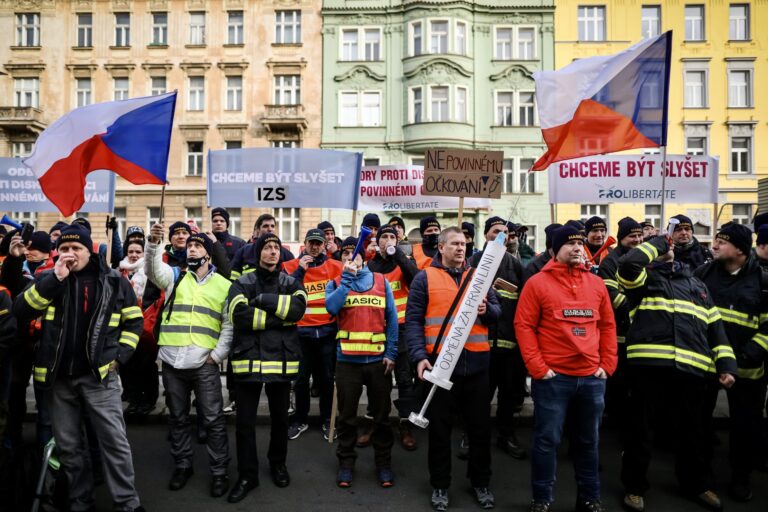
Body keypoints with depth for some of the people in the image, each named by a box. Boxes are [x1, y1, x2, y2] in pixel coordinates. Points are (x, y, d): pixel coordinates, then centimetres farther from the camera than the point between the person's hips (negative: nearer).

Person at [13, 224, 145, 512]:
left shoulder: (114, 282, 0)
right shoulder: (47, 280, 5)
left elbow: (134, 321, 6)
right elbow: (21, 311, -10)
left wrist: (119, 356, -4)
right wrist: (55, 279, -18)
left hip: (99, 375, -2)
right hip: (59, 377, 3)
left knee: (114, 441, -1)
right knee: (68, 445, 13)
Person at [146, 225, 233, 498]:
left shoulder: (223, 285, 4)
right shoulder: (174, 276, 8)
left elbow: (230, 324, 4)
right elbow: (153, 269, -15)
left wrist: (218, 354, -5)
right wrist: (153, 242, -32)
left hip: (205, 363, -2)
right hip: (172, 361, 2)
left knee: (213, 420, 3)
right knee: (177, 418, 16)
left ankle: (219, 472, 17)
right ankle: (182, 465, 33)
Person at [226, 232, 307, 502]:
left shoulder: (291, 283, 7)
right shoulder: (242, 283, 3)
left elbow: (297, 308, -15)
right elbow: (240, 315, -16)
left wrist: (263, 299, -17)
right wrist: (280, 316, -15)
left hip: (281, 360, 1)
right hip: (249, 359, -1)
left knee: (280, 418, 16)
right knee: (245, 421, 7)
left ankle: (278, 464, 38)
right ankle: (247, 475, 24)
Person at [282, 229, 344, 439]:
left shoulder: (335, 266, 2)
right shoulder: (291, 266, 2)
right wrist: (300, 270, -15)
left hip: (327, 331, 0)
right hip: (301, 331, 0)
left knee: (327, 377, 10)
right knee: (301, 378, 9)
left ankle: (327, 420, 26)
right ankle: (300, 420, 26)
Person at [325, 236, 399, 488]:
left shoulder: (381, 281, 5)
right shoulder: (336, 283, 5)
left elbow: (392, 319, 3)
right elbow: (332, 307, -17)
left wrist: (391, 353, -4)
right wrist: (347, 278, -16)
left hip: (378, 359, 1)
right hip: (347, 359, 0)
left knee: (381, 414, 12)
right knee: (347, 416, 12)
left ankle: (383, 462, 28)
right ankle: (346, 462, 28)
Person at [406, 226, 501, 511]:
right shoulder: (424, 278, 1)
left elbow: (497, 311, 12)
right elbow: (413, 320, -4)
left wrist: (486, 310, -12)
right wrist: (419, 356, -15)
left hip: (476, 363, 3)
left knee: (480, 426, 13)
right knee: (440, 427, 10)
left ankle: (480, 482, 32)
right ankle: (440, 485, 27)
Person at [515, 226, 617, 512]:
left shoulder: (596, 283, 9)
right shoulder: (537, 283, -5)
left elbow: (608, 326, 13)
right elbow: (523, 326, -7)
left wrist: (607, 365, 6)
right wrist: (537, 367, -11)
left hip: (592, 378, 5)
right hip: (553, 377, -4)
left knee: (589, 440, 17)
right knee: (547, 440, 5)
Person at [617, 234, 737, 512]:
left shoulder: (696, 284, 23)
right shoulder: (643, 277, 9)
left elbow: (715, 327, 20)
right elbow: (628, 263, -16)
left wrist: (726, 364, 9)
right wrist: (657, 242, 0)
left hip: (691, 367, 4)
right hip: (648, 363, -4)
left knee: (690, 428, 19)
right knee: (638, 426, 5)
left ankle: (696, 483, 39)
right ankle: (635, 485, 22)